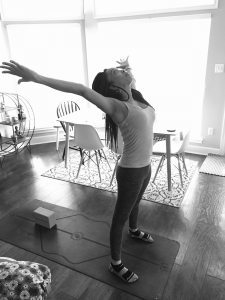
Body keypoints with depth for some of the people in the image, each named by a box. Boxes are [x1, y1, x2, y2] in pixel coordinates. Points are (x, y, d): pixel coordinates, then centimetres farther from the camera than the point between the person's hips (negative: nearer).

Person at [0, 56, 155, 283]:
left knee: (135, 203, 32)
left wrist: (127, 68, 7)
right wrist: (38, 78, -41)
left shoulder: (135, 97, 2)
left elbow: (130, 79, 26)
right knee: (120, 217, 9)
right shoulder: (117, 106, -23)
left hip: (145, 167, 9)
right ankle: (115, 264, 30)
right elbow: (81, 90, -36)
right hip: (131, 172, -8)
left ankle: (134, 231, 62)